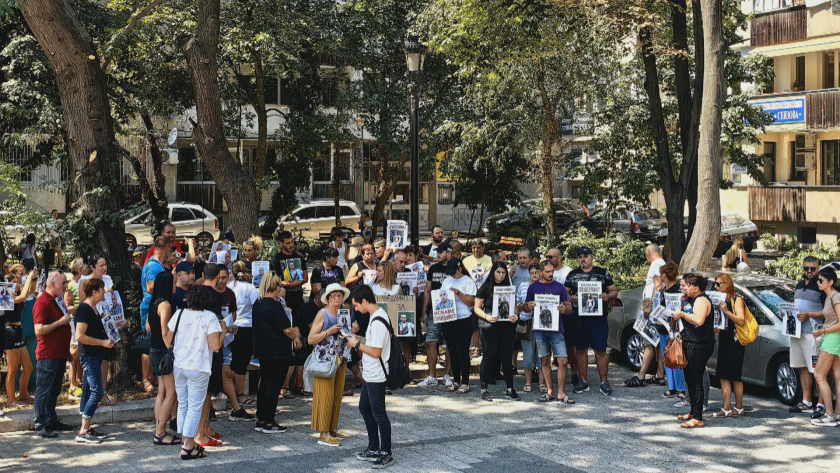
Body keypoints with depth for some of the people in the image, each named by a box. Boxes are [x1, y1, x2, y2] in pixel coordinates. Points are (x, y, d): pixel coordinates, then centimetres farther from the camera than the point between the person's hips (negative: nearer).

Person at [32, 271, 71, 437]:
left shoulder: (58, 301, 15)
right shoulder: (42, 303, -15)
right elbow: (39, 330, -24)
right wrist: (60, 322, -21)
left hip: (59, 354, 9)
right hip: (47, 355, -9)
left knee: (54, 391, 15)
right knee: (43, 391, -3)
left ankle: (52, 421, 23)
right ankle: (40, 425, 1)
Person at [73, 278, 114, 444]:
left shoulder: (93, 308, 13)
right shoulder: (85, 309, -18)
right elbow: (80, 336, -24)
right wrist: (102, 342, -20)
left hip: (94, 355, 10)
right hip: (89, 355, -10)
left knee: (89, 391, 13)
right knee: (97, 392, -10)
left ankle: (86, 428, 19)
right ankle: (83, 433, -9)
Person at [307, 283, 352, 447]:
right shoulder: (322, 314, -7)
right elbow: (311, 339, -12)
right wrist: (329, 331, -20)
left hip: (340, 360, 7)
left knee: (337, 395, 10)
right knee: (325, 395, -7)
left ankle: (332, 429, 18)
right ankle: (323, 434, -5)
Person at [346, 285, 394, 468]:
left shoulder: (378, 321, -24)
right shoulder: (377, 315, 7)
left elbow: (376, 352, -24)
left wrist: (357, 344, -13)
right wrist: (359, 338, 7)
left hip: (376, 376, -11)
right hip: (370, 374, 11)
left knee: (378, 413, -1)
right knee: (365, 408, 19)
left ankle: (386, 454, 10)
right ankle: (373, 449, 28)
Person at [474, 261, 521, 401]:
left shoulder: (508, 288, 12)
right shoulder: (485, 288, 0)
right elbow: (477, 307, 0)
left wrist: (515, 316, -4)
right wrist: (486, 317, -17)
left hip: (507, 326, 4)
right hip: (490, 327, -4)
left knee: (507, 357, 4)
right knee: (489, 356, -2)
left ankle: (510, 389, 8)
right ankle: (484, 389, 7)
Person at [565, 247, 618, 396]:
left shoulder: (603, 273, 8)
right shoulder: (572, 275, 12)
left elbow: (614, 291, 10)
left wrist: (608, 296, -11)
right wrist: (571, 299, -7)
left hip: (599, 317, -2)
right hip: (579, 317, 2)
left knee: (600, 350, -3)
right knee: (580, 350, 5)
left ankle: (604, 382, 4)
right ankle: (583, 382, 14)